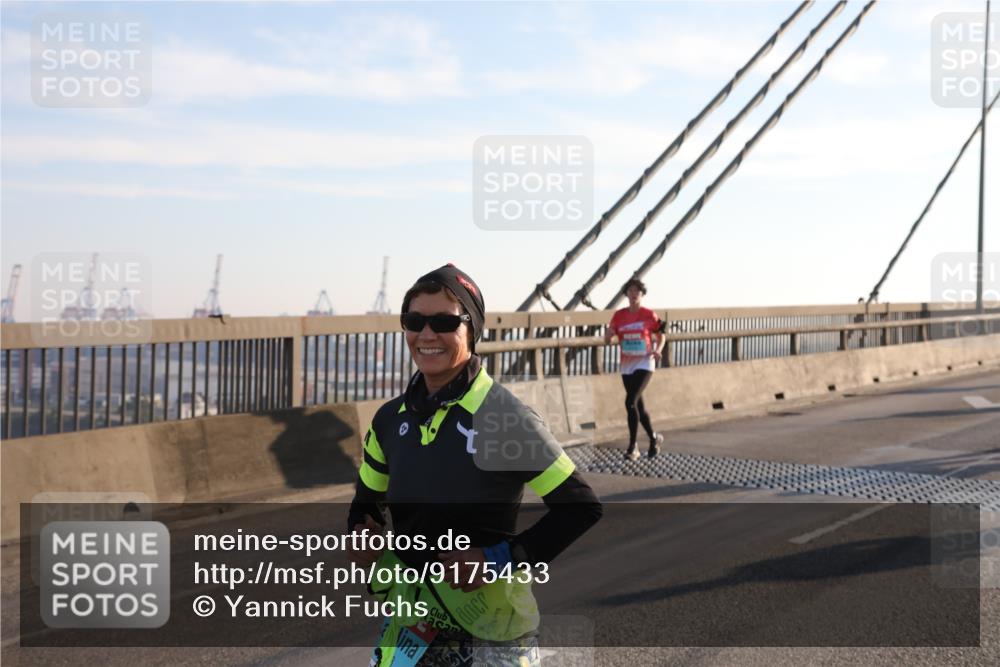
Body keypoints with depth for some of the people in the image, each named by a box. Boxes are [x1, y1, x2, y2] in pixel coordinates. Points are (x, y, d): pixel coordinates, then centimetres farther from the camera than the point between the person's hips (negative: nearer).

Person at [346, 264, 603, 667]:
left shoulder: (503, 415, -13)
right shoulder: (391, 419, 4)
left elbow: (580, 506, -11)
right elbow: (367, 501, 18)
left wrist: (501, 559, -18)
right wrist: (360, 538, -3)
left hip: (490, 618, -5)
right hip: (411, 615, 5)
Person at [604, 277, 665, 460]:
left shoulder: (649, 315, -5)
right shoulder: (619, 315, 4)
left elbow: (661, 336, 7)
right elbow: (607, 341, 6)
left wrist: (658, 350, -12)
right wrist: (608, 334, -17)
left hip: (644, 363, -5)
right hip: (627, 365, 5)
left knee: (631, 402, -19)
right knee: (638, 405, 12)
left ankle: (632, 446, -12)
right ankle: (654, 438, 34)